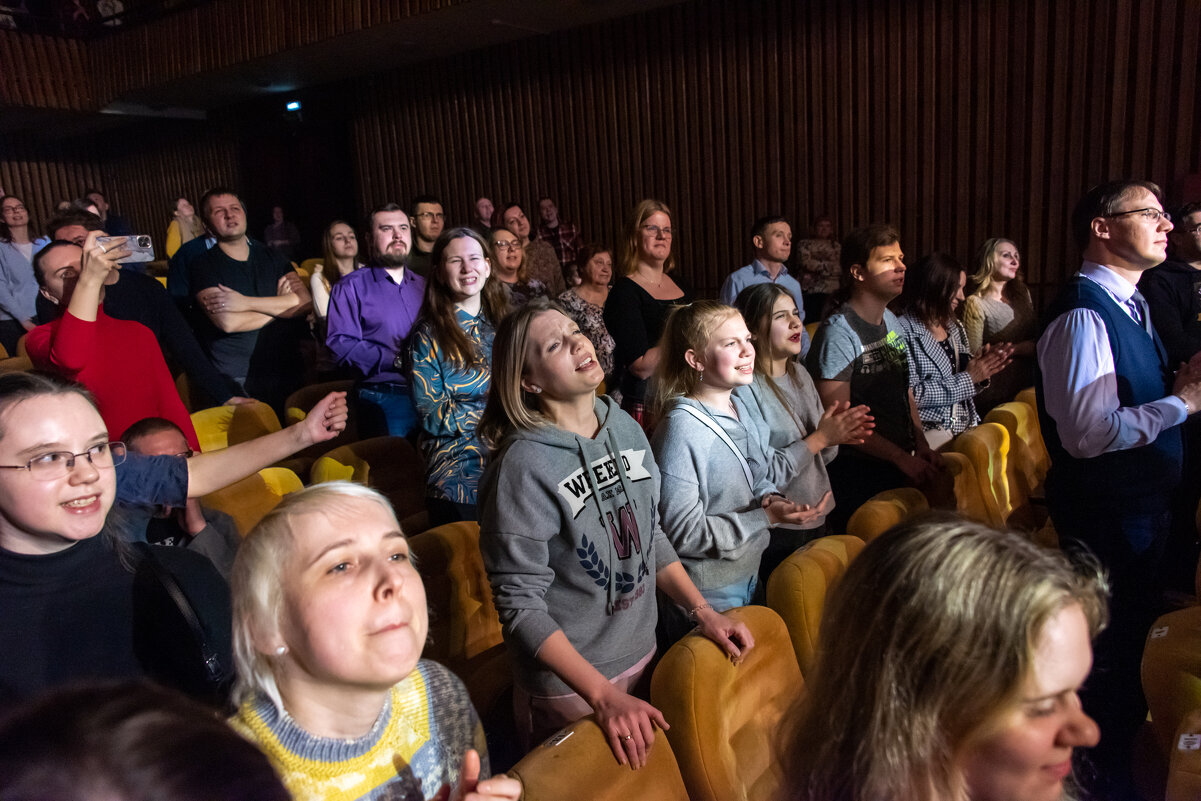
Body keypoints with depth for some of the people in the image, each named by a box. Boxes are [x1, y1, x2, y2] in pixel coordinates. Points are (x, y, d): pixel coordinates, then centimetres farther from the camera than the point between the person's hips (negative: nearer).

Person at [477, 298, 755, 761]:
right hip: (569, 688, -6)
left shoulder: (624, 426, -2)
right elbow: (521, 604, -21)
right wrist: (605, 697, -25)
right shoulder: (523, 465, -23)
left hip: (642, 657, 6)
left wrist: (704, 613, 1)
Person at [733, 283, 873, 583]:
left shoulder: (800, 375, 8)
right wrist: (820, 438, -21)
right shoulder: (744, 389, -19)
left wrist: (837, 435, -6)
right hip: (776, 533, -8)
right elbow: (762, 474, -23)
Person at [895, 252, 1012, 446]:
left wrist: (983, 370, -1)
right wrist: (968, 378, -11)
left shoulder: (955, 327, 15)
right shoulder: (904, 331, -10)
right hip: (931, 432, -7)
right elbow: (910, 395, -17)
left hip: (967, 426, 7)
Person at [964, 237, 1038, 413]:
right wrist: (1017, 349, -14)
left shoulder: (1023, 294, 13)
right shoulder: (976, 303, -8)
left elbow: (1036, 338, 18)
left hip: (1026, 385, 6)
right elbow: (974, 354, -13)